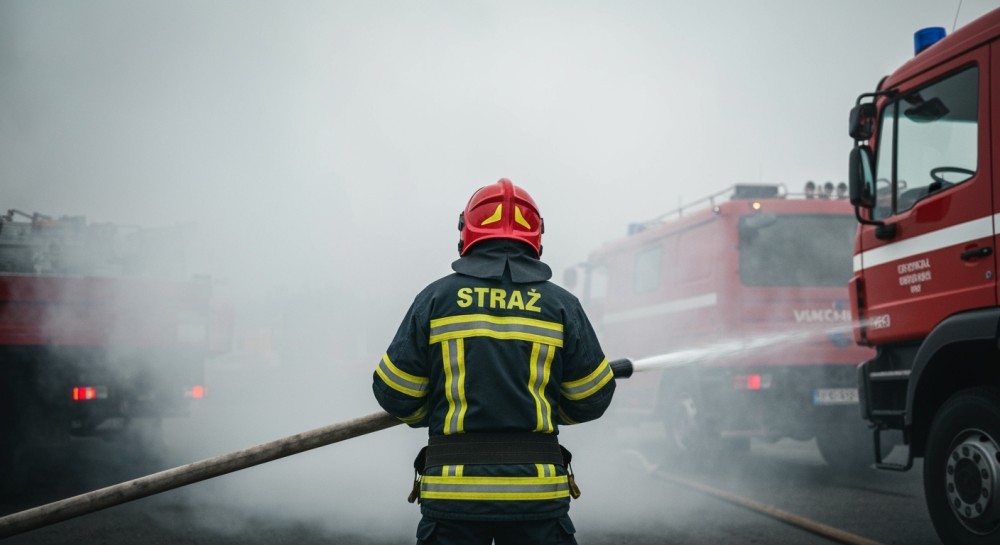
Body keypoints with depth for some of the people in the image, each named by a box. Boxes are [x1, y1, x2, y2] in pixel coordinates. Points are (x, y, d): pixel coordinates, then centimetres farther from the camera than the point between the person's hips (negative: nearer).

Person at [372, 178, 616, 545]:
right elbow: (592, 399, 6)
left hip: (452, 489, 0)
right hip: (539, 491, 1)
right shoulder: (561, 304, 2)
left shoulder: (435, 298, 0)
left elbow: (394, 394, 2)